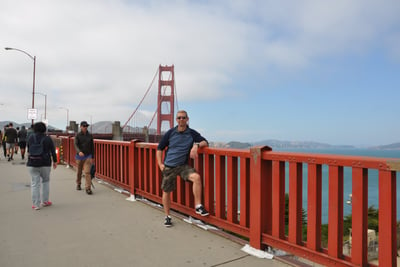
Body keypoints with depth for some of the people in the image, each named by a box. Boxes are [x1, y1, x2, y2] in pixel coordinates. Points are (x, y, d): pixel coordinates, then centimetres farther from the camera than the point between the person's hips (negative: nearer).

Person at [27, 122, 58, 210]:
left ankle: (36, 204, 6)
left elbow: (28, 150, 10)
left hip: (32, 164, 1)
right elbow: (53, 151, -1)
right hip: (45, 163, -1)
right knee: (45, 181, 17)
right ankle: (45, 201, 21)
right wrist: (55, 161, 10)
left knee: (35, 184, 3)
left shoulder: (31, 138, 1)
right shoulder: (47, 139, -4)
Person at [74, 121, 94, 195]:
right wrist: (79, 151, -34)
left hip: (88, 156, 0)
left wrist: (92, 157, 9)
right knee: (79, 171, 15)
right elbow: (75, 144, -15)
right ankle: (78, 184, 38)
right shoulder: (78, 135, -2)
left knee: (87, 172, -12)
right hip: (79, 156, 0)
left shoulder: (90, 135, 4)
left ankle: (88, 188, -14)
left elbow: (92, 146, 9)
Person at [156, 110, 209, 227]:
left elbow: (205, 142, -3)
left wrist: (196, 145, -24)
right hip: (168, 167, 1)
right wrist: (160, 164, 0)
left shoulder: (192, 133, 1)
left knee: (196, 177, -28)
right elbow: (159, 148, 9)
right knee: (166, 191, 5)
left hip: (183, 165, -1)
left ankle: (198, 206, -15)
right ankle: (167, 216, 25)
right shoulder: (170, 133, 1)